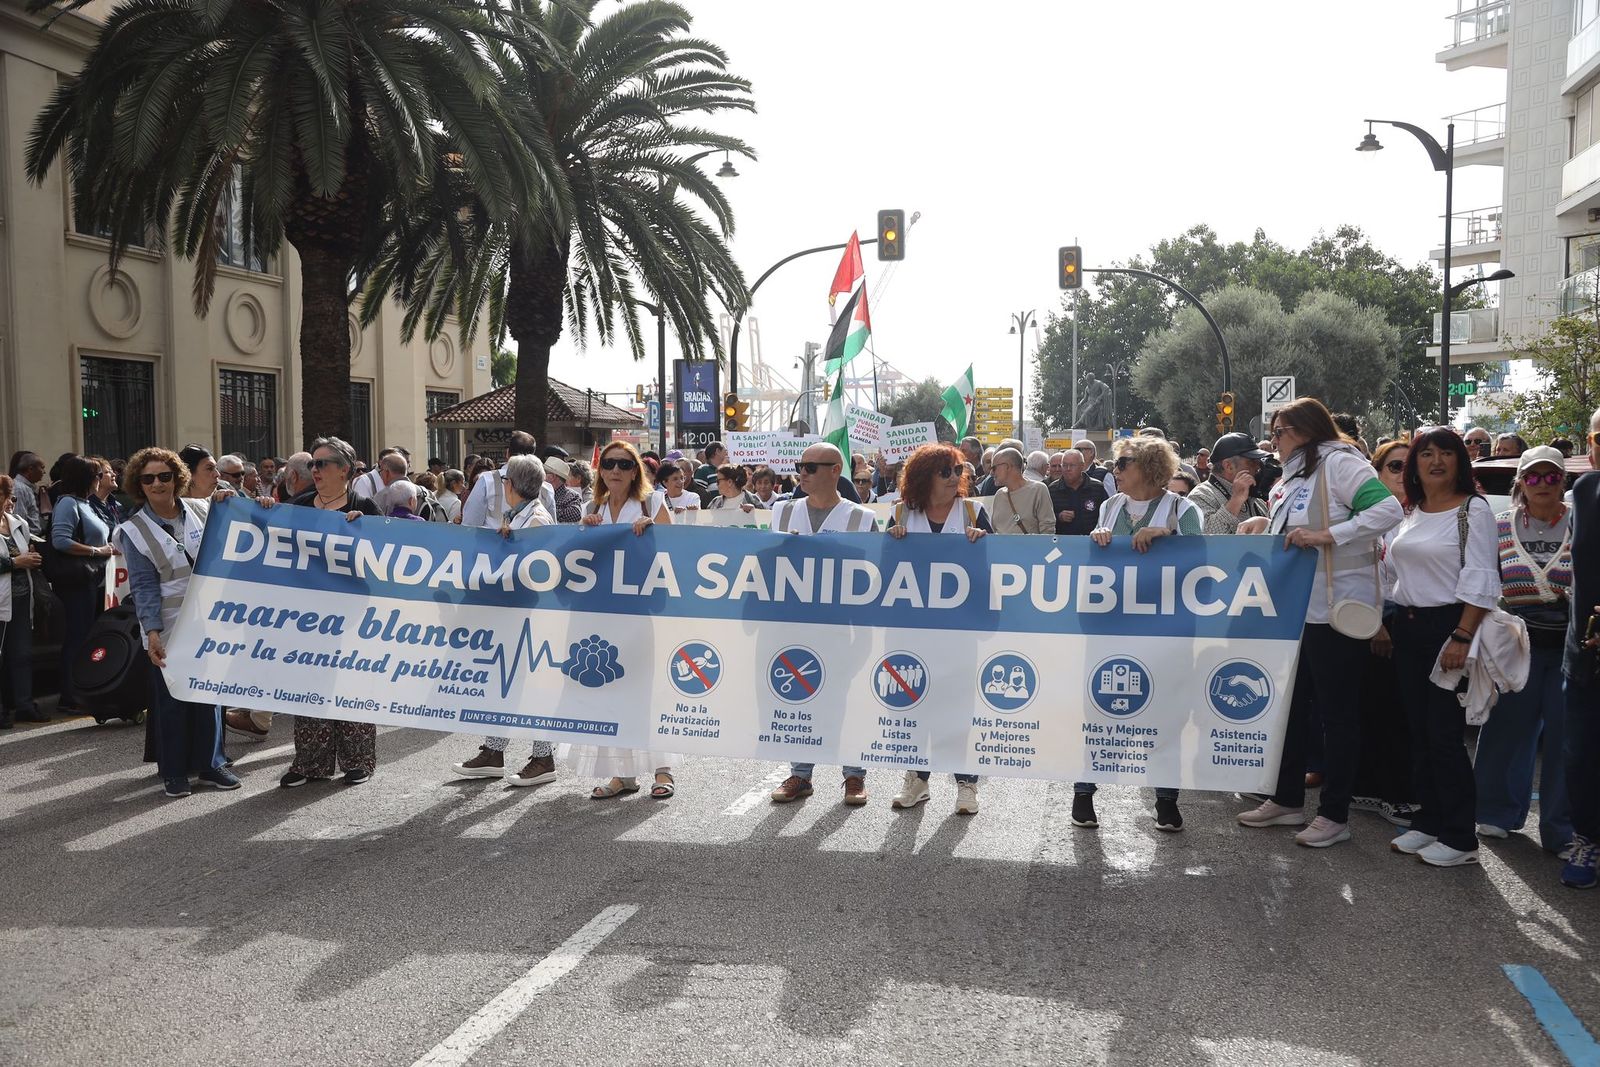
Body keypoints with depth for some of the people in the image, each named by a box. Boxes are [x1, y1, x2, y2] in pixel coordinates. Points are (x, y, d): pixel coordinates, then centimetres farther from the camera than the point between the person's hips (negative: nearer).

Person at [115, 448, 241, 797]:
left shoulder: (202, 510, 4)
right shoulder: (134, 531, -4)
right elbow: (144, 587, -9)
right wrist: (152, 632, -18)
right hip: (168, 629, -3)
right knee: (171, 699, 3)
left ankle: (207, 763, 22)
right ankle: (173, 771, 15)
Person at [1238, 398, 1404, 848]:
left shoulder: (1339, 462, -12)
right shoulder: (1295, 474, 16)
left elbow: (1389, 511, -24)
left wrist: (1325, 535, -26)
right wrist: (1260, 526, 6)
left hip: (1336, 608, -10)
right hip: (1297, 606, 10)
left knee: (1337, 710, 1)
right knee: (1293, 702, 16)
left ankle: (1335, 815, 10)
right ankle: (1287, 800, 27)